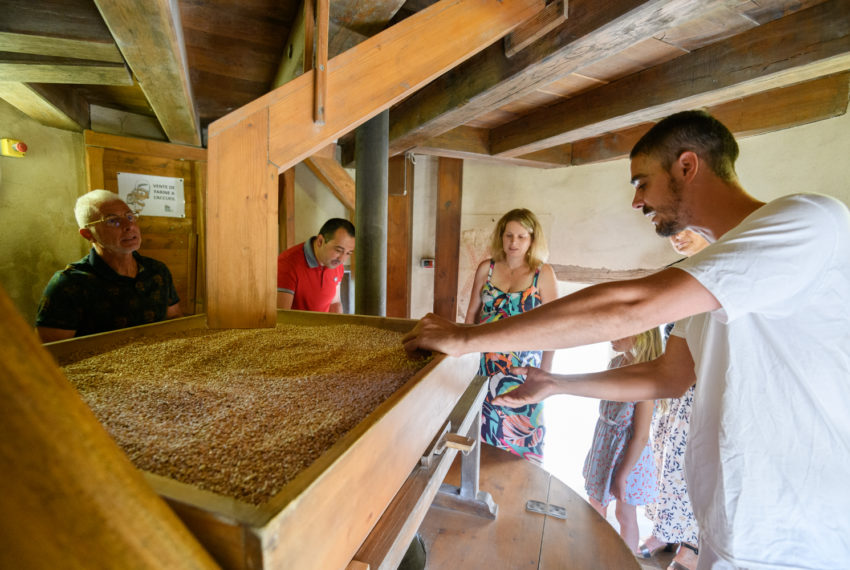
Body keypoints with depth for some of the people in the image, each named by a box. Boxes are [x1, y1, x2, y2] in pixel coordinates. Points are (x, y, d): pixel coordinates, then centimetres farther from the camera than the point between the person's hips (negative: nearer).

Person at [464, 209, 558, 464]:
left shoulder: (543, 273, -5)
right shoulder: (486, 268, 2)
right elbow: (472, 313, 9)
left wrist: (545, 372, -7)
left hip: (522, 366, -2)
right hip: (485, 363, 3)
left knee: (520, 433, 8)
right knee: (483, 426, 14)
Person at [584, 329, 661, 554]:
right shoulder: (615, 362, -3)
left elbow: (641, 436, -22)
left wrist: (623, 475, -16)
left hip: (627, 453, -7)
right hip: (604, 444, 8)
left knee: (625, 515, 13)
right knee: (596, 502, 22)